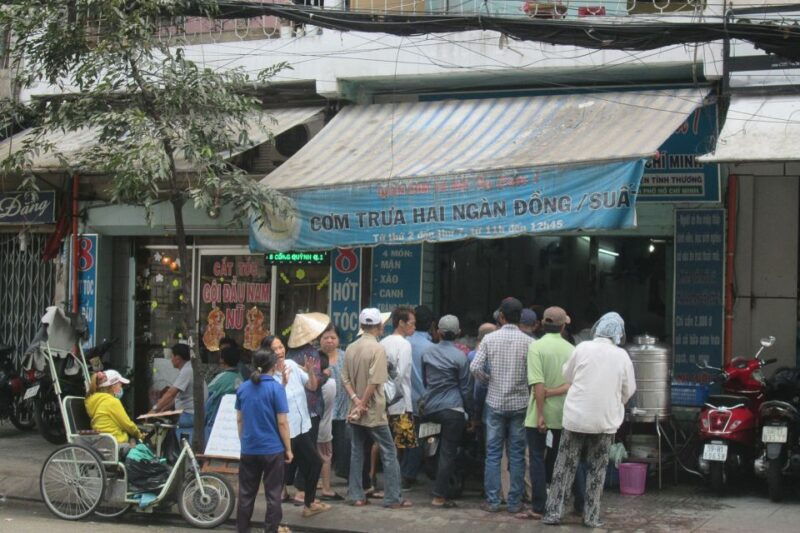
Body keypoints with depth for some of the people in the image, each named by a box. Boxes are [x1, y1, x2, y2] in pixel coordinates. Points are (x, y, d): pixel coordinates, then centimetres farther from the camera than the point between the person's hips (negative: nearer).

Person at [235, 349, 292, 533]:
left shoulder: (243, 388, 3)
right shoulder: (276, 388, -11)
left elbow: (239, 420, 10)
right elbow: (282, 422, -12)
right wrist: (288, 449, -4)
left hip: (249, 449, 4)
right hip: (272, 449, -4)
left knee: (246, 493, 13)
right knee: (273, 494, 5)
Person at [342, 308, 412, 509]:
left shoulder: (351, 348, 5)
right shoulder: (378, 349, -15)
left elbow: (345, 379, 2)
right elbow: (374, 381, -20)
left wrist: (355, 400, -6)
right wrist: (362, 404, -13)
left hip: (355, 411, 6)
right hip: (374, 412, -6)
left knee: (356, 452, 13)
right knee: (389, 454, 3)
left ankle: (356, 496, 14)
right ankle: (393, 498, 3)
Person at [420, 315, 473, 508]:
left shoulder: (427, 353, 4)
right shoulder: (460, 357, -8)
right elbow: (466, 388, -4)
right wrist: (469, 412, 6)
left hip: (430, 408, 5)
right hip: (453, 409, -4)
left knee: (443, 450, 21)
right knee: (448, 453, -1)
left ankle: (440, 491, 23)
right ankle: (439, 495, -2)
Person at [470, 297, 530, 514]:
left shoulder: (490, 339, -4)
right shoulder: (528, 342, -6)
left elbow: (475, 367, -8)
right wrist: (523, 382, 9)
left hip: (495, 403, 0)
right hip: (519, 404, 0)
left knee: (493, 453, 7)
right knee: (517, 454, 7)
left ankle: (492, 501, 8)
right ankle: (514, 502, 10)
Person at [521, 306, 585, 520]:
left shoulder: (536, 346, -10)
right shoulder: (571, 349, 2)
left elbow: (538, 384, -17)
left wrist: (540, 414, -16)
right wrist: (555, 392, -9)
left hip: (541, 416, -4)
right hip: (564, 415, 4)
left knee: (538, 460, 3)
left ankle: (539, 508, 4)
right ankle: (581, 504, 18)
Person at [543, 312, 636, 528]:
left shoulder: (583, 348, -6)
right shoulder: (622, 356, -3)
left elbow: (567, 376, 7)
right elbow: (629, 390, 5)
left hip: (576, 418, 0)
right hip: (605, 421, 0)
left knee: (565, 466, 8)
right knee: (596, 470, 10)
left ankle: (553, 512, 9)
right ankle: (591, 516, 11)